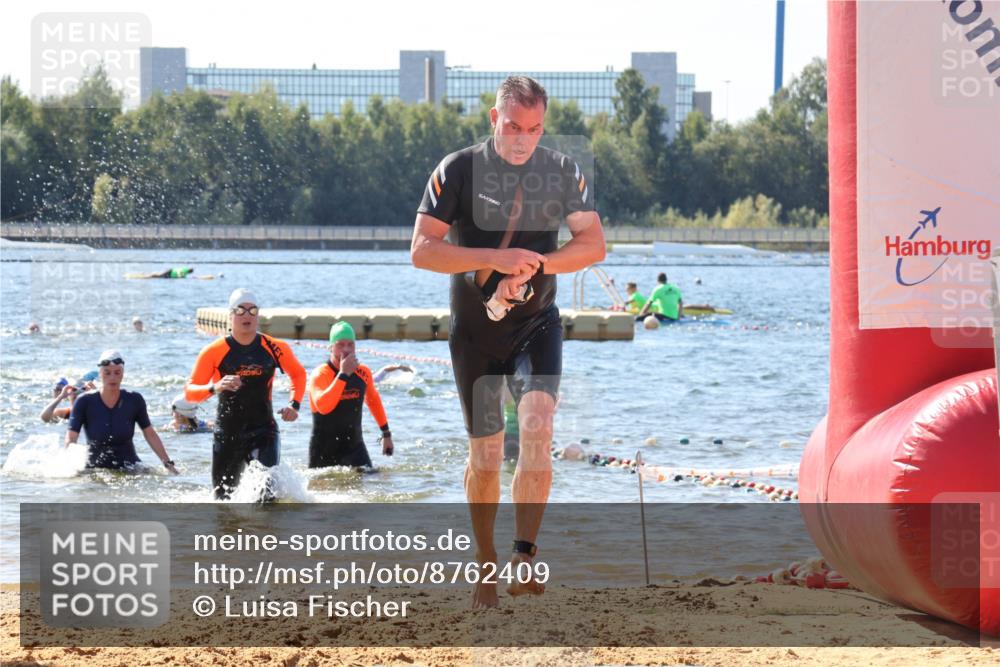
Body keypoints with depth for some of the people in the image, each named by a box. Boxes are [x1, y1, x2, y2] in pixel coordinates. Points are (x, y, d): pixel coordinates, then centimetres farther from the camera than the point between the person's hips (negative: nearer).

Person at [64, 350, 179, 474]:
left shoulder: (134, 401, 1)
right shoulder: (85, 403, -5)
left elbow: (150, 434, 11)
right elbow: (71, 438, -10)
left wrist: (168, 464, 8)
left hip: (129, 468, 1)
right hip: (95, 469, -1)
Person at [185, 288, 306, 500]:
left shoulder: (274, 348, -1)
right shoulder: (215, 352, -6)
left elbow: (298, 374, 18)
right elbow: (190, 391, -8)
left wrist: (294, 405, 2)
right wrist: (215, 388, -27)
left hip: (263, 429, 0)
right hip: (227, 433, 0)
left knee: (266, 488, -25)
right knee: (223, 495, 10)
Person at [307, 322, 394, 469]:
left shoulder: (363, 373, 1)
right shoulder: (320, 374, -15)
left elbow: (373, 401, 20)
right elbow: (323, 407, -34)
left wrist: (386, 433, 24)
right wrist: (343, 374, -31)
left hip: (355, 446, 3)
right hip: (325, 450, -3)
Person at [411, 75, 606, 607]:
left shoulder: (562, 172, 0)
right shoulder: (457, 170, -8)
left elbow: (593, 244, -4)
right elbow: (422, 249, -14)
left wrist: (532, 265, -20)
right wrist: (496, 258, -26)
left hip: (536, 323, 1)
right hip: (474, 330, -1)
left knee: (537, 425, -22)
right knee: (485, 454, 5)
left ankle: (524, 555, -23)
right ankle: (486, 564, 22)